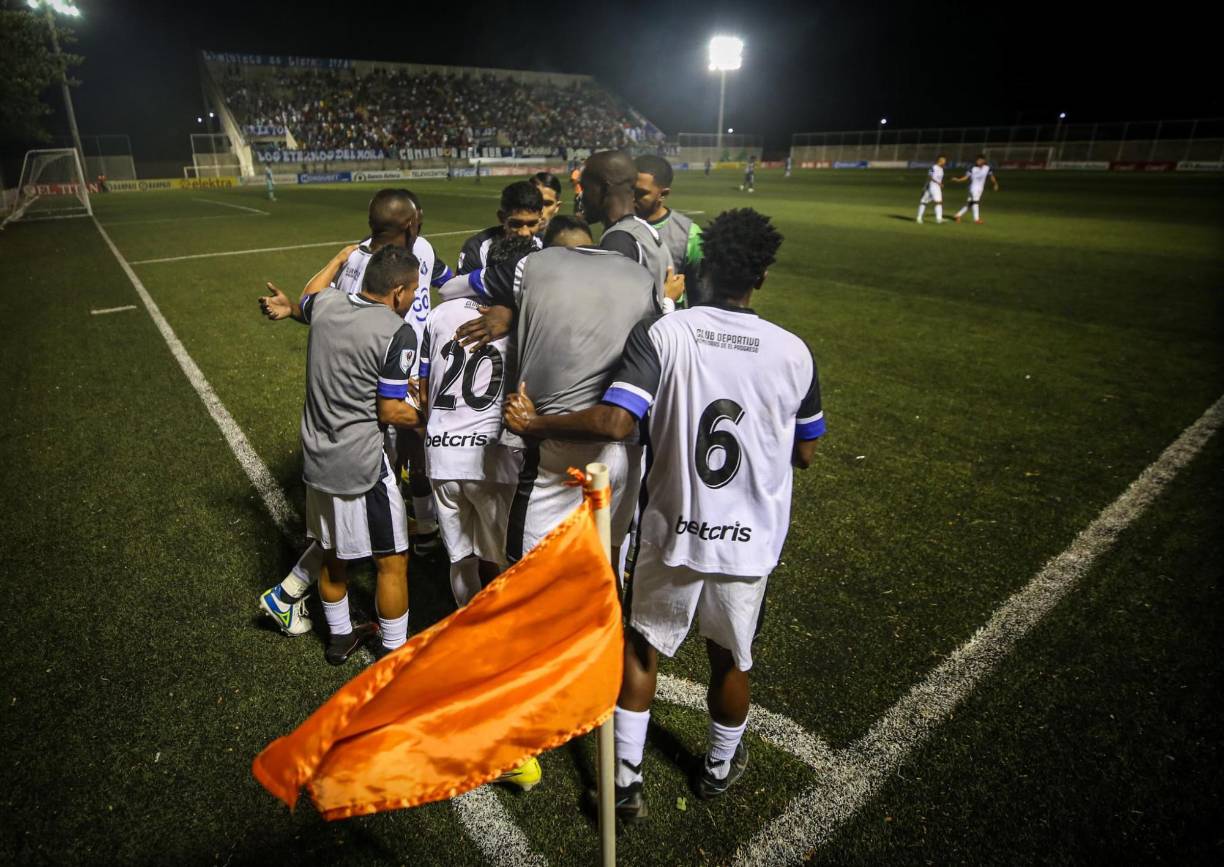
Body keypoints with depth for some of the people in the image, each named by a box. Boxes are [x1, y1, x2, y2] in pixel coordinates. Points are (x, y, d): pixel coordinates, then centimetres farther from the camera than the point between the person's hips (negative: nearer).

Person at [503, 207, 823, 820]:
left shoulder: (663, 334, -15)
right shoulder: (793, 353, -8)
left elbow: (614, 423, -25)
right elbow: (804, 454, 2)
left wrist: (536, 424, -10)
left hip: (674, 530, -1)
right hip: (750, 540, 2)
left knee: (642, 646, 21)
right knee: (729, 659, 23)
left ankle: (626, 778, 31)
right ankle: (721, 767, 47)